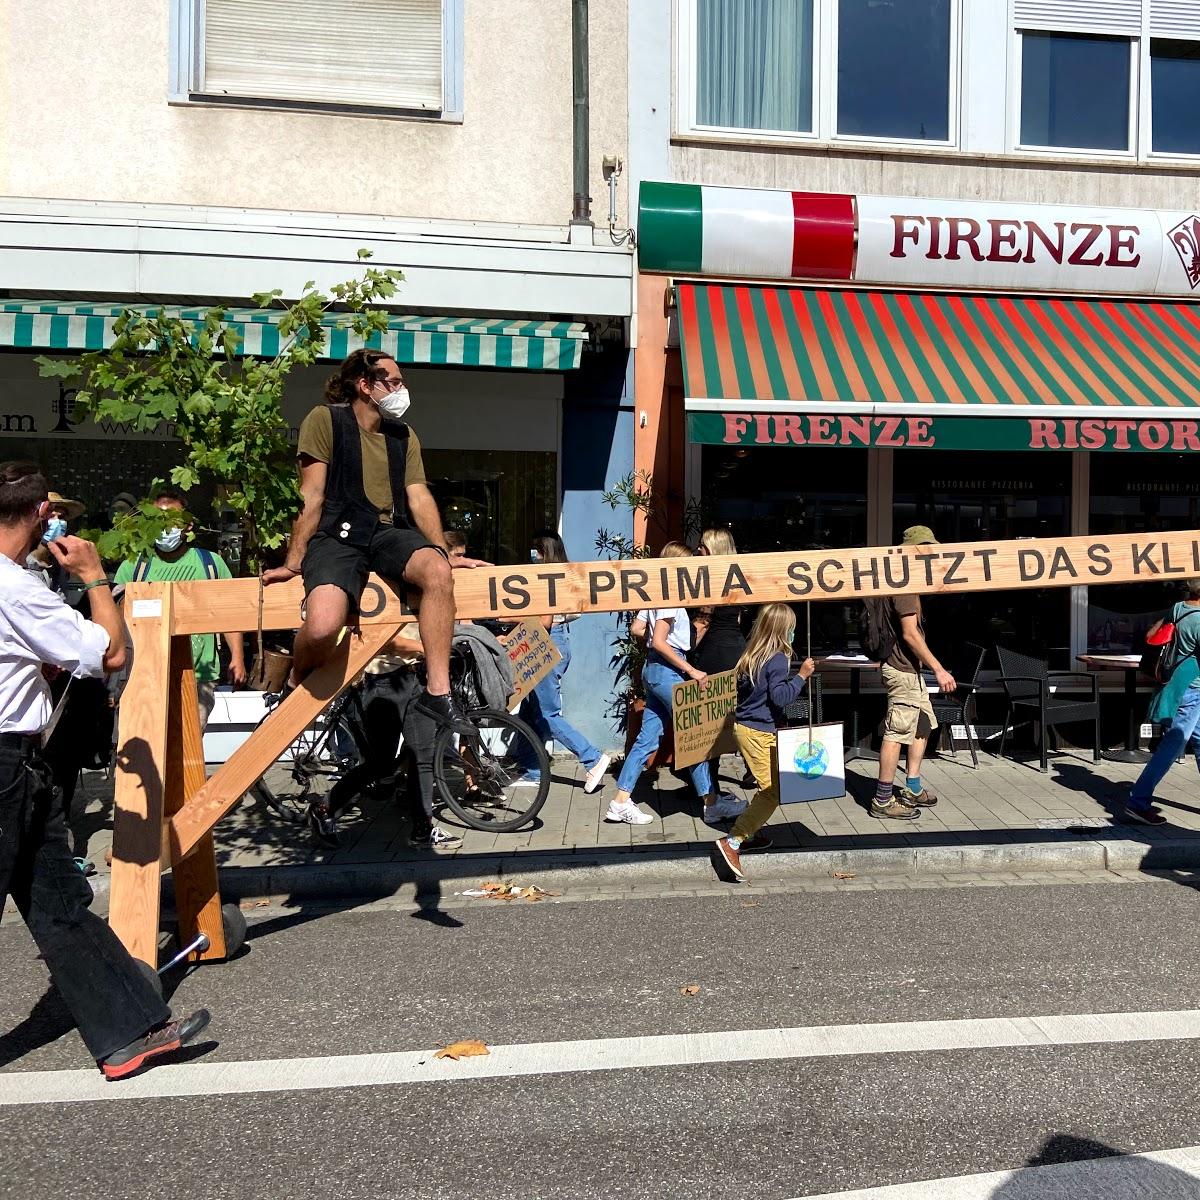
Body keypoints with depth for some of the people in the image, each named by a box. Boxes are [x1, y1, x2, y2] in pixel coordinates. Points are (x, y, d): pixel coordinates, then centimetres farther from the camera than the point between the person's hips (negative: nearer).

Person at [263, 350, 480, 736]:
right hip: (338, 535, -4)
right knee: (322, 628, -32)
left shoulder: (404, 436, 18)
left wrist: (445, 553, 1)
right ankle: (294, 688, 3)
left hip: (389, 532, 4)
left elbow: (419, 498, 12)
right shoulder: (325, 419, 1)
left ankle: (437, 693, -26)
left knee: (438, 571, -32)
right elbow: (312, 495, -4)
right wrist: (294, 561, -6)